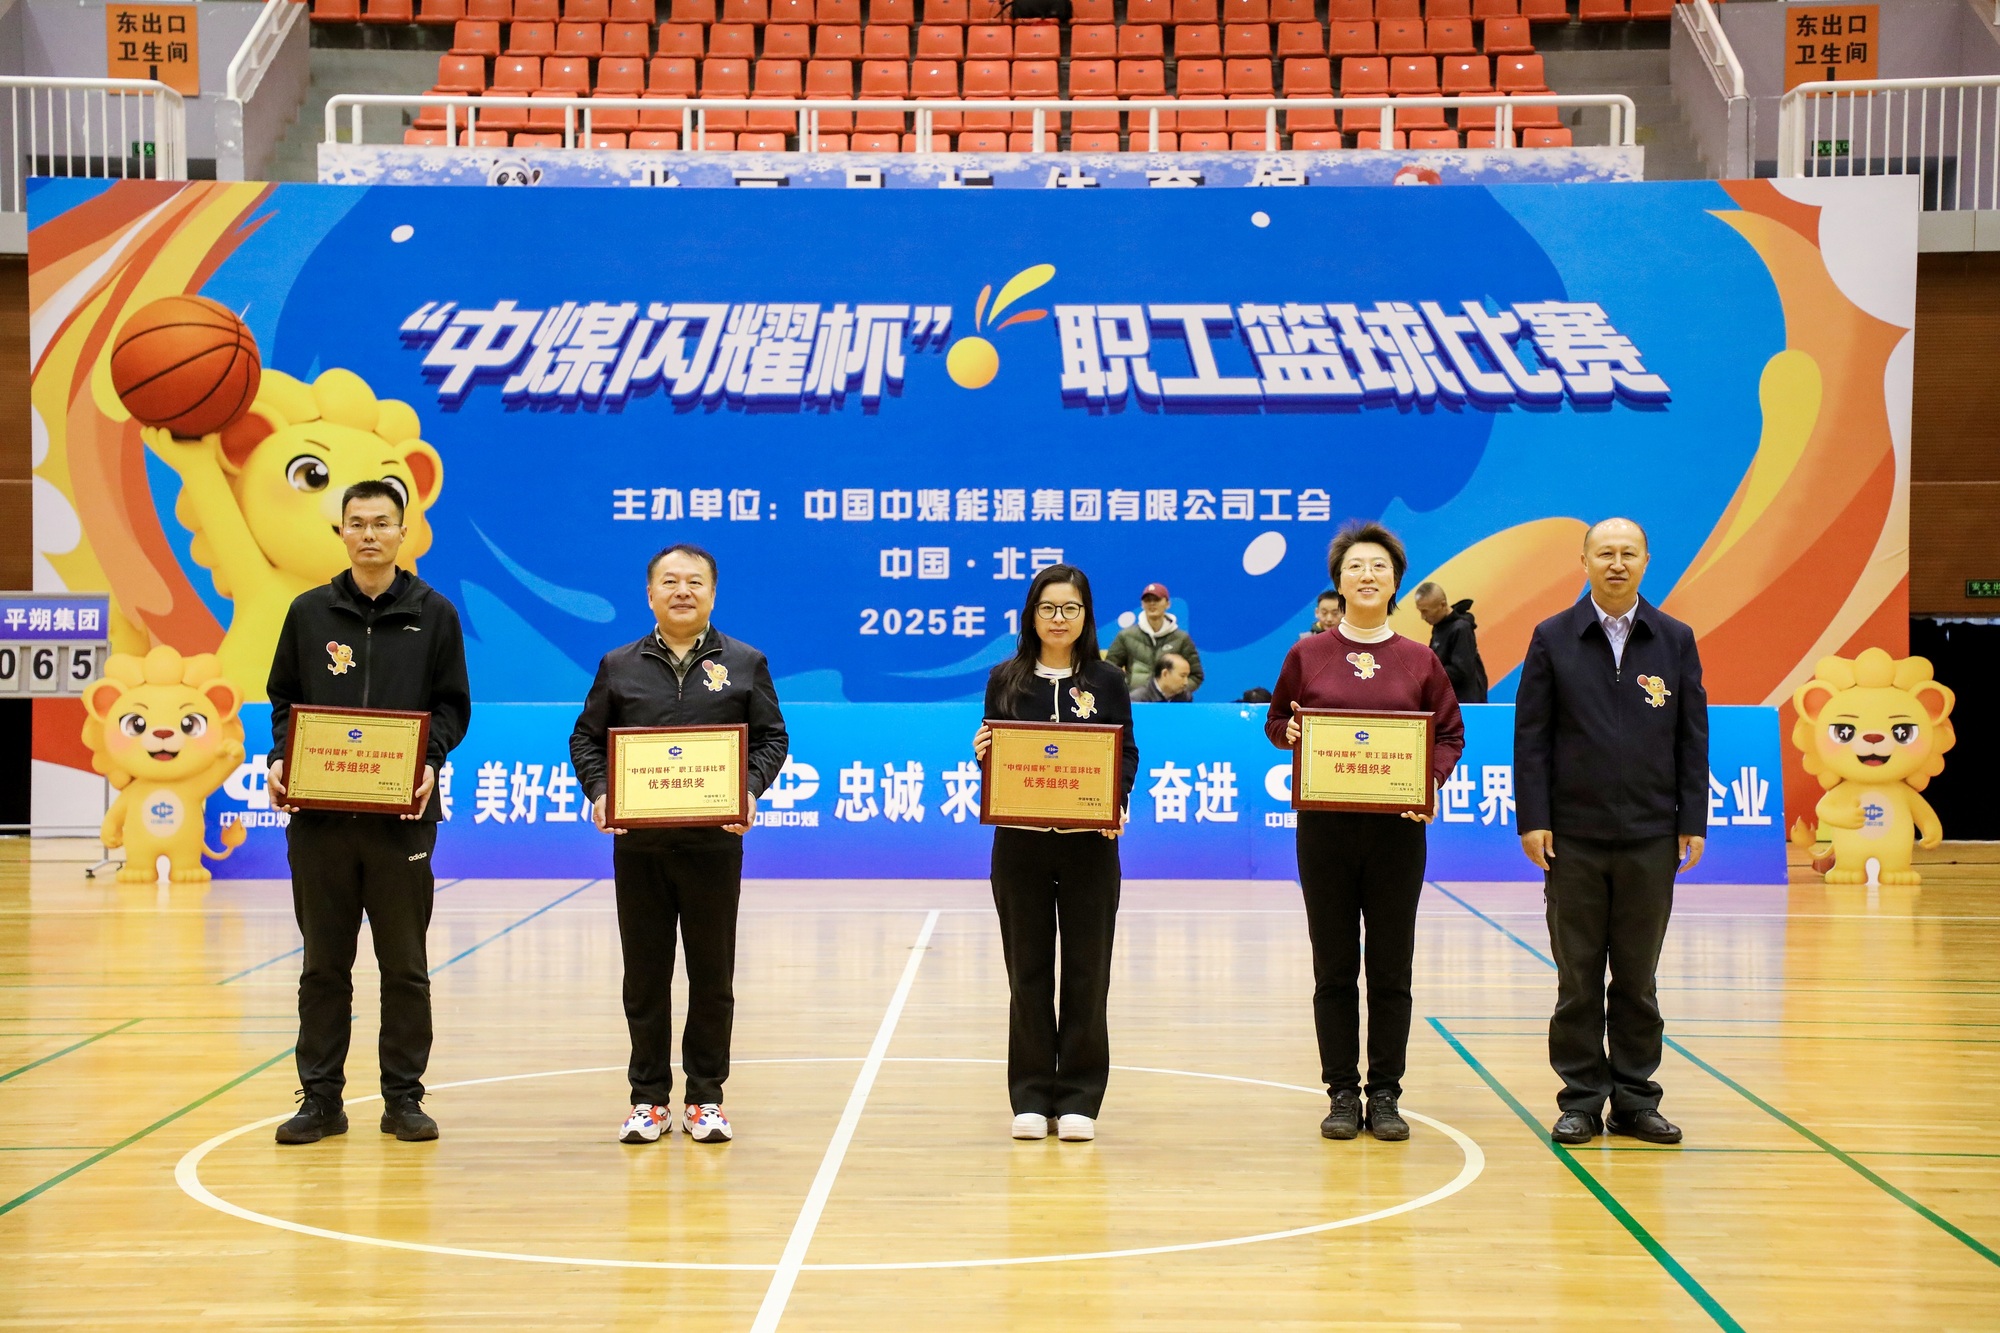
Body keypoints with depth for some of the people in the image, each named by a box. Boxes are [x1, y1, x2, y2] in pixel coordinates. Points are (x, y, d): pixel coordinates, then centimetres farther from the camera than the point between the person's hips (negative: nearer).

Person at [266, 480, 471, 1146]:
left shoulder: (434, 614, 6)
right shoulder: (309, 612, 9)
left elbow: (452, 707, 5)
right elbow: (284, 700, 13)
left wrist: (428, 762, -12)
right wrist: (279, 760, -5)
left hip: (402, 815, -1)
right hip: (318, 814, 1)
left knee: (404, 965, 4)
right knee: (323, 964, 6)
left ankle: (403, 1096, 12)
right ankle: (321, 1097, 14)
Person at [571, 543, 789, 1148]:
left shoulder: (745, 664, 7)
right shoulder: (618, 666, 9)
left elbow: (772, 738, 6)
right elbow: (586, 737, 10)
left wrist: (748, 791, -11)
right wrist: (598, 793, -7)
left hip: (715, 842, -1)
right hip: (638, 843, 1)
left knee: (712, 977, 4)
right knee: (644, 977, 5)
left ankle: (705, 1099, 14)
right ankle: (649, 1100, 14)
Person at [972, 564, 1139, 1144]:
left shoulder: (1106, 680, 4)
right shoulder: (1006, 679, 6)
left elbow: (1128, 753, 5)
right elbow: (992, 757, 10)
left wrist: (1117, 803, -12)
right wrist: (981, 754, -12)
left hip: (1090, 841, 0)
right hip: (1020, 841, 1)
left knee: (1086, 971, 2)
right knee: (1028, 971, 5)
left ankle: (1079, 1100, 10)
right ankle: (1031, 1097, 13)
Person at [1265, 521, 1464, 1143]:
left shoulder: (1420, 661, 6)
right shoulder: (1306, 655, 6)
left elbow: (1451, 733, 9)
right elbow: (1275, 723, 12)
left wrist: (1433, 778, -9)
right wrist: (1291, 734, -11)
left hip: (1397, 827, 0)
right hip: (1324, 825, 0)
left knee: (1391, 968, 4)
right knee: (1333, 968, 4)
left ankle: (1385, 1096, 11)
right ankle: (1342, 1095, 11)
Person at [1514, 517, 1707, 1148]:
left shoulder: (1675, 640, 7)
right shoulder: (1553, 639, 3)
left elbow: (1693, 737, 7)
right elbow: (1531, 736, 1)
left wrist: (1692, 823, 1)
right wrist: (1533, 820, -6)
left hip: (1650, 837, 1)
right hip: (1573, 837, -1)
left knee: (1637, 978, 8)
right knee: (1577, 977, 4)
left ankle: (1636, 1099, 16)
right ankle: (1582, 1099, 12)